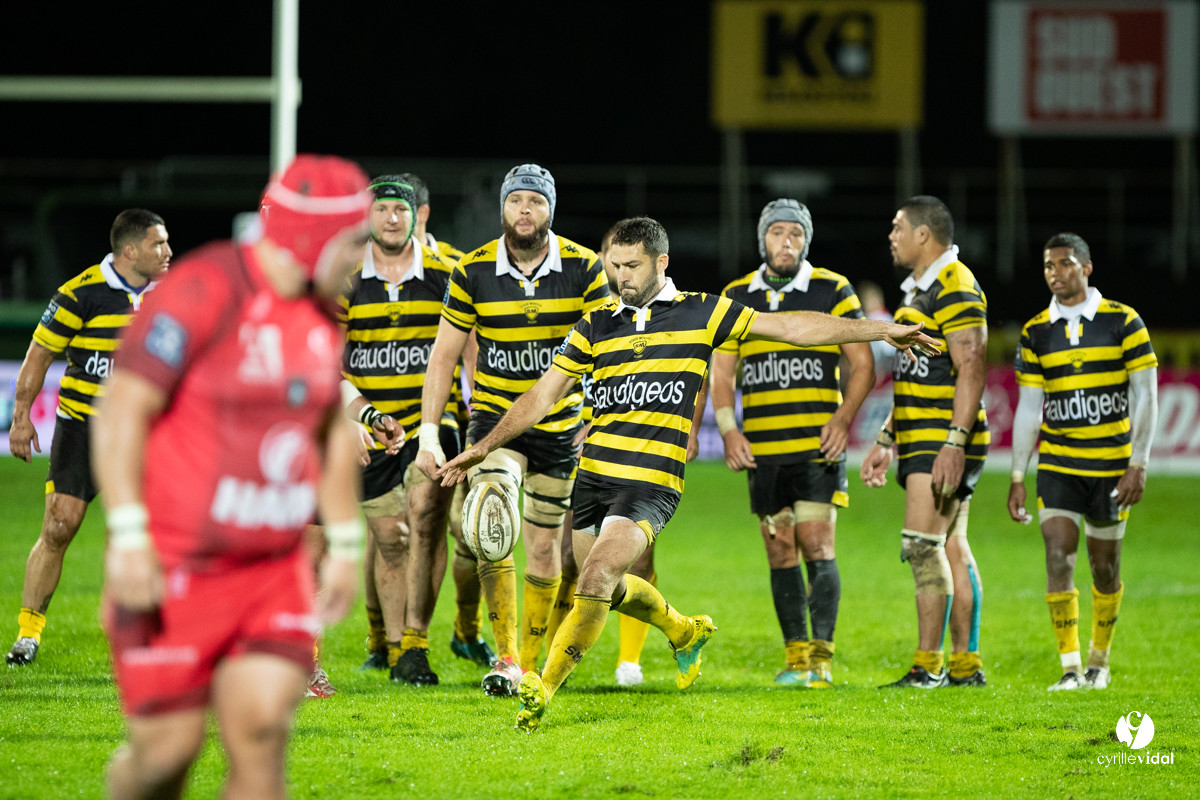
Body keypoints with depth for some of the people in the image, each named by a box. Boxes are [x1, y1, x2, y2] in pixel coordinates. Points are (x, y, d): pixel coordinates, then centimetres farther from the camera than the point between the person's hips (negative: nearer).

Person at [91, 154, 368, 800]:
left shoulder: (324, 311, 9)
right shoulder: (203, 294, -16)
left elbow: (331, 428, 23)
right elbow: (122, 411, -16)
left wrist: (344, 542, 19)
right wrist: (127, 535, -22)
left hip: (274, 566, 6)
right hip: (174, 569, -6)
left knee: (262, 735, -8)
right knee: (169, 747, -3)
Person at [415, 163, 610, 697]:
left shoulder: (583, 268, -8)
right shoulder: (473, 271, -7)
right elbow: (444, 353, 0)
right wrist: (429, 431, -6)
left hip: (560, 426, 1)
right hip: (494, 417, -1)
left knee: (543, 546, 6)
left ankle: (529, 661, 22)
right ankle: (506, 658, -18)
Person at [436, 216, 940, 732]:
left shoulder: (699, 314, 2)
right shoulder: (596, 325, 9)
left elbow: (791, 327, 4)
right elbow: (545, 393, 14)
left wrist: (882, 331, 3)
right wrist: (485, 447, 9)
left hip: (652, 482, -5)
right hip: (594, 473, 5)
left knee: (597, 577, -20)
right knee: (604, 587, 14)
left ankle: (544, 689, -15)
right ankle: (684, 632, 43)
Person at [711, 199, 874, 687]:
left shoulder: (833, 291, 2)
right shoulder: (737, 297, 10)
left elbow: (862, 364, 1)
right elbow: (722, 373, 11)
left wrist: (843, 418, -13)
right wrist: (728, 431, -3)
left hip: (817, 446, -3)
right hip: (762, 448, 3)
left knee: (817, 549, -11)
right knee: (780, 555, 6)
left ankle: (821, 657, -11)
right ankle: (795, 656, 13)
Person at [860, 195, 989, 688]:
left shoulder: (956, 287, -13)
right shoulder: (919, 290, 19)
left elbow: (971, 370, -21)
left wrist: (954, 443, -27)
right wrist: (886, 439, 26)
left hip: (943, 439, -10)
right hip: (921, 439, 10)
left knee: (924, 544, -14)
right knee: (950, 549, 9)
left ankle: (928, 666, -16)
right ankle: (965, 664, 10)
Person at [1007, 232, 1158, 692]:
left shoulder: (1123, 322, -4)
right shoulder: (1036, 334, 3)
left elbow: (1145, 395, -4)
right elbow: (1028, 407, 7)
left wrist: (1138, 465, -11)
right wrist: (1017, 477, 4)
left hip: (1111, 464, -1)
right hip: (1057, 465, 2)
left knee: (1104, 565, 7)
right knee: (1058, 557, -12)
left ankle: (1099, 660, 26)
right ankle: (1070, 667, -11)